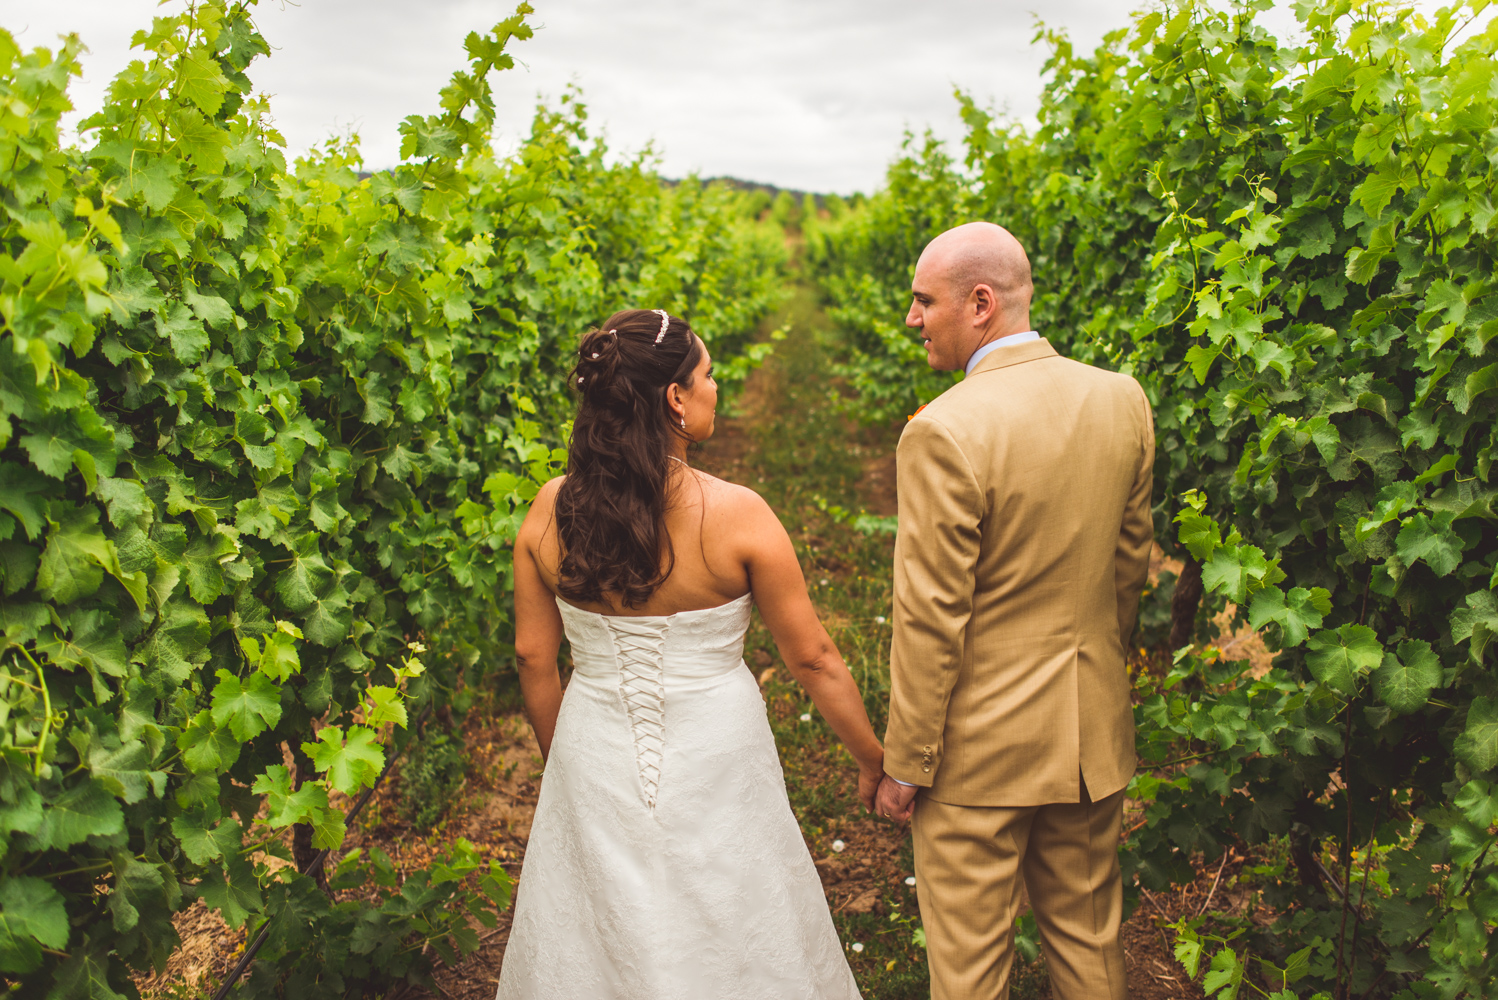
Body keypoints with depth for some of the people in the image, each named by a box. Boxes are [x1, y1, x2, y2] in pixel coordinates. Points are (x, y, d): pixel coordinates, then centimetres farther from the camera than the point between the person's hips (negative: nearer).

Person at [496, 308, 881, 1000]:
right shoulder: (737, 514, -19)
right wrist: (874, 760, 3)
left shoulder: (549, 511, -9)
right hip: (715, 767, -3)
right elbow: (812, 659, -12)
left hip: (595, 766, 3)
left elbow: (533, 658, 0)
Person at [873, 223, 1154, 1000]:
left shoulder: (945, 433, -23)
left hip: (983, 746, -6)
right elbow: (1131, 562, 8)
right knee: (1088, 932, 24)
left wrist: (903, 765, -9)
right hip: (1094, 728, 6)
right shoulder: (1123, 399, -3)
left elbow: (930, 620, -20)